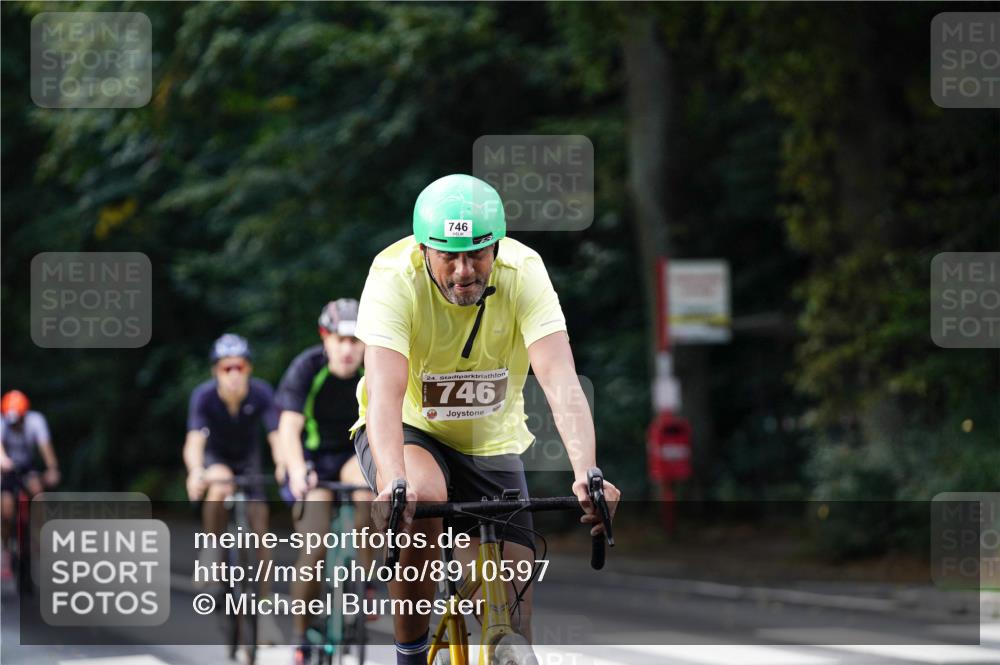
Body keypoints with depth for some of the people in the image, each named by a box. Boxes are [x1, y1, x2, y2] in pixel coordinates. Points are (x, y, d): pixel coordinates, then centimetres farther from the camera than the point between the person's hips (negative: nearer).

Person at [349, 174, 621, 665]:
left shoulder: (523, 271, -23)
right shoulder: (394, 276, -27)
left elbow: (560, 381, -33)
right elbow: (385, 389, -39)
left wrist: (587, 474, -50)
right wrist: (394, 482, -56)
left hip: (491, 443, 2)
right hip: (410, 430, -2)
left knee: (514, 616, -7)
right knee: (422, 501, -36)